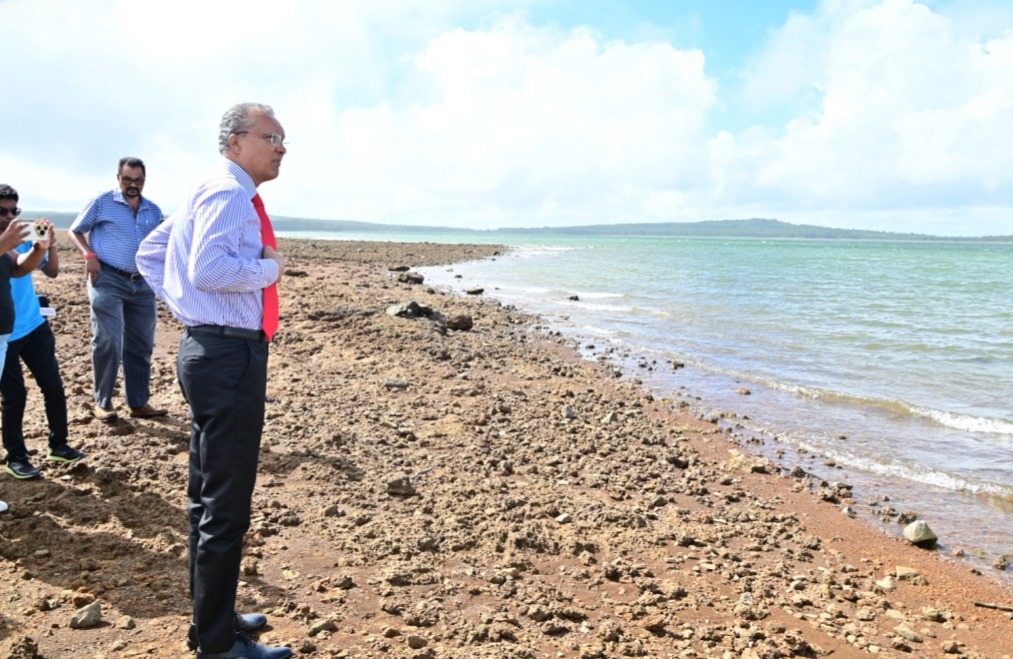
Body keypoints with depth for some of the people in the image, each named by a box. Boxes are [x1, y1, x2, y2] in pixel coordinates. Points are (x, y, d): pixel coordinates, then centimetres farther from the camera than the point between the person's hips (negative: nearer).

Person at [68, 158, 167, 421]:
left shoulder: (154, 211, 13)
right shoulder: (102, 202, 0)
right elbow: (75, 230, 5)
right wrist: (89, 254, -12)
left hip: (142, 284, 5)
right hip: (108, 280, -5)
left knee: (141, 344, 7)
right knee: (107, 341, -7)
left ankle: (139, 402, 16)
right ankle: (102, 402, 7)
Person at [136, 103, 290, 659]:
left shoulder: (215, 192, 18)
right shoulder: (228, 193, -13)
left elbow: (150, 252, 23)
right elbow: (207, 269, -28)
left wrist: (184, 307, 15)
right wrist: (269, 267, -13)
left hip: (213, 351, 11)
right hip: (228, 356, -11)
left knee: (209, 495, 19)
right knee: (226, 504, -2)